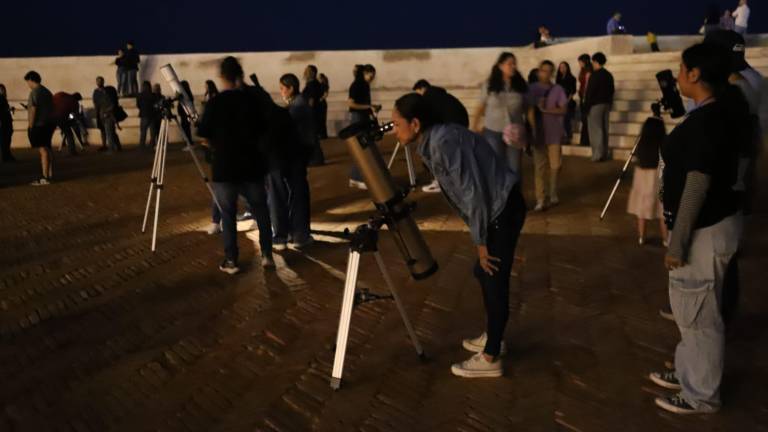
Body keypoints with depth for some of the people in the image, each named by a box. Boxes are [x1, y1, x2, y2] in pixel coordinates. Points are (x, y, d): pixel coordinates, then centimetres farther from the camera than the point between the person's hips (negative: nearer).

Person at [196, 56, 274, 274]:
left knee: (228, 214, 7)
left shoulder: (215, 102, -9)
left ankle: (230, 261, 8)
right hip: (251, 163, 2)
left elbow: (204, 135, -5)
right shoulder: (251, 99, 0)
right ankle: (266, 254, 12)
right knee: (261, 209, 14)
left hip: (224, 165, -2)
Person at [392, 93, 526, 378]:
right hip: (494, 209, 10)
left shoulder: (445, 141, -23)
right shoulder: (430, 144, 7)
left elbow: (473, 192, -23)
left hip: (503, 209, -10)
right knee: (484, 273, 19)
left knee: (494, 280, -2)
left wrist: (480, 242, -15)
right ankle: (492, 337, 36)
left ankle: (490, 358, 11)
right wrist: (479, 239, 15)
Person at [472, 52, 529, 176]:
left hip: (515, 134, 1)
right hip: (493, 133, -1)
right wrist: (474, 127, 5)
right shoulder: (489, 85, -4)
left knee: (514, 169, 6)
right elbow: (481, 107, 3)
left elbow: (526, 109, 1)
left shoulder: (520, 85, -1)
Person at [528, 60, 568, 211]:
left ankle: (553, 194, 25)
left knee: (555, 165, 2)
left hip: (554, 133, 0)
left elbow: (563, 110, -5)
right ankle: (540, 200, 4)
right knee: (539, 167, 0)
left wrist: (545, 109, -15)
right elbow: (530, 111, -2)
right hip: (538, 133, 0)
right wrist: (533, 130, -9)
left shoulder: (558, 89, 1)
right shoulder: (533, 89, 0)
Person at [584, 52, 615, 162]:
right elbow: (611, 91, 14)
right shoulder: (609, 75, 10)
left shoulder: (594, 75, -12)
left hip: (596, 104, -7)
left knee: (596, 130, -5)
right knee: (604, 129, 10)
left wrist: (587, 106, -7)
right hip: (606, 104, 7)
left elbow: (589, 92, -14)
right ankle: (604, 154, 14)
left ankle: (598, 154, -8)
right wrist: (609, 104, 19)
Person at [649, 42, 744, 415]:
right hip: (704, 223, 10)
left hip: (706, 230, -10)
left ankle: (701, 395, 22)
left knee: (699, 313, 5)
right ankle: (687, 371, 40)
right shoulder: (716, 114, 7)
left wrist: (677, 243, -19)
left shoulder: (707, 121, -23)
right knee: (688, 304, 22)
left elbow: (698, 188, -24)